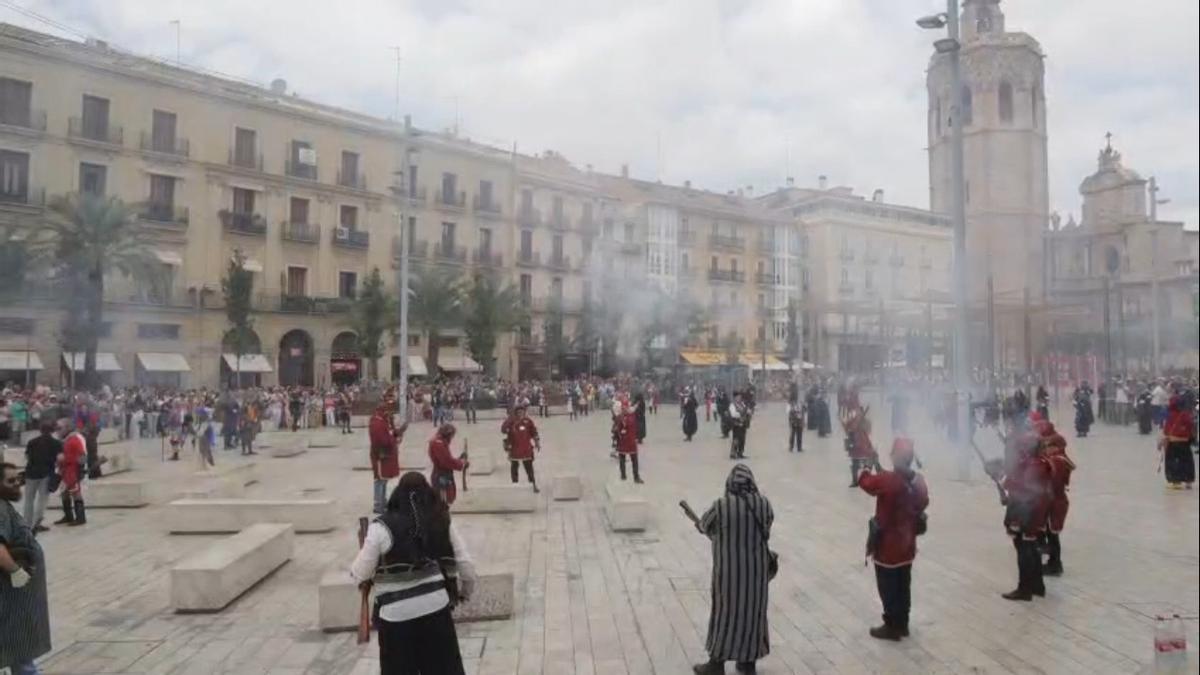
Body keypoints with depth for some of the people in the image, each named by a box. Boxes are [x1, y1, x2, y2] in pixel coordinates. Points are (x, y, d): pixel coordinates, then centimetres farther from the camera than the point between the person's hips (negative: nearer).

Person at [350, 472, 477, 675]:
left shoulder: (382, 527, -9)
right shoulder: (442, 521, 2)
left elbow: (361, 574, -5)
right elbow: (465, 564, 5)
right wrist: (465, 591, 22)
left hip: (397, 613, -3)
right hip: (436, 606, 3)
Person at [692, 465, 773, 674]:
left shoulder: (721, 506, -17)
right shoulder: (763, 504, -7)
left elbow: (703, 526, 1)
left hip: (729, 570, -3)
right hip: (756, 569, 3)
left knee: (724, 613, 8)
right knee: (753, 611, 16)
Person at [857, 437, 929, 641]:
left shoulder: (886, 480, -25)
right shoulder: (918, 481, -6)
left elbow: (865, 481, -7)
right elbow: (922, 505, 8)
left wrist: (867, 467, 12)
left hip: (887, 546, -6)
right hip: (907, 545, 6)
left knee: (888, 588, 8)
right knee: (903, 586, 19)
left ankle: (892, 627, 17)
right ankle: (902, 624, 31)